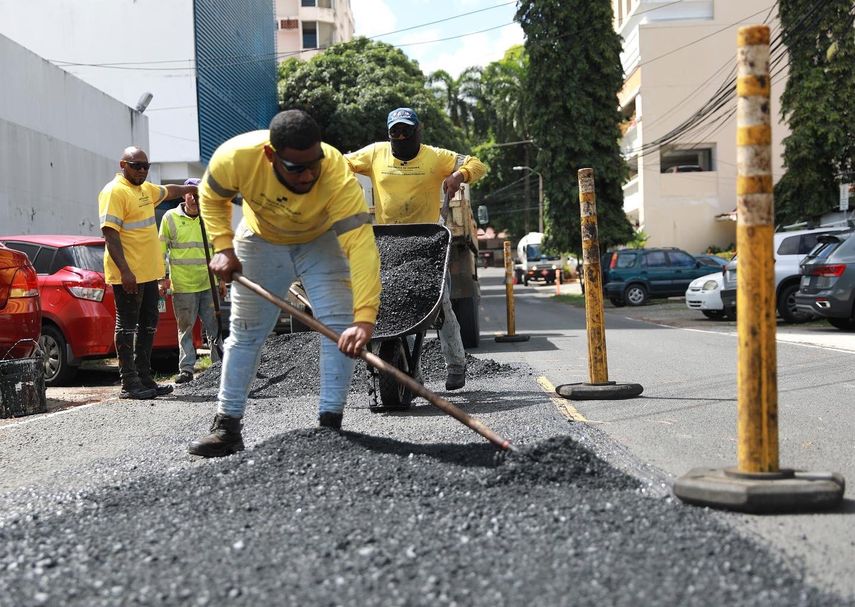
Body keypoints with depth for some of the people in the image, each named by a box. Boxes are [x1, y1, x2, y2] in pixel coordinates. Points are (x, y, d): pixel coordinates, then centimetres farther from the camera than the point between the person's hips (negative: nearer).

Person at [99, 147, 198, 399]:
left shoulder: (144, 189, 16)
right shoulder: (115, 191, -12)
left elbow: (167, 191, 39)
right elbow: (109, 232, -20)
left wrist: (190, 188, 52)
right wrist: (124, 270, -26)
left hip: (148, 273, 10)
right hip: (128, 275, -10)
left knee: (148, 325, 12)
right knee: (127, 326, -4)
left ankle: (145, 378, 19)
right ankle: (129, 383, -1)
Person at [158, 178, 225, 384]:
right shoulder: (170, 217, 2)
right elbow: (162, 250, 4)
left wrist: (222, 279, 15)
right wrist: (164, 278, -1)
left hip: (209, 283, 2)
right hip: (182, 285, -2)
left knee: (214, 327, 5)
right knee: (185, 328, 3)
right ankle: (186, 369, 8)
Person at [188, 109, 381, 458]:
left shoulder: (339, 178, -41)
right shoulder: (236, 157, -34)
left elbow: (361, 246, -49)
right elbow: (211, 197, -10)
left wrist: (365, 318, -58)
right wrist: (222, 247, -22)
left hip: (322, 241, -1)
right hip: (260, 240, 2)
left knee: (340, 326, -15)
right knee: (245, 333, 6)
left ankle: (329, 424, -4)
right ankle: (227, 427, 16)